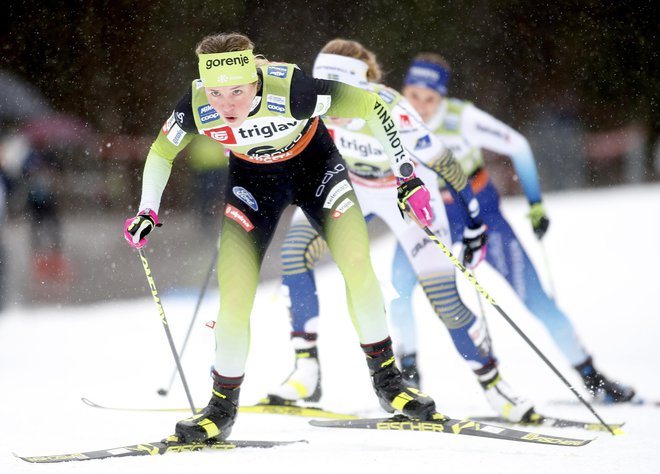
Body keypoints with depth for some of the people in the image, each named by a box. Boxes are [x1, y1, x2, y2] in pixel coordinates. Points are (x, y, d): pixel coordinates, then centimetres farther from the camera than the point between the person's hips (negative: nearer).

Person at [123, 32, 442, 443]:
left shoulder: (292, 91, -38)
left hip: (314, 162, -1)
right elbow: (161, 151, -5)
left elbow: (370, 105, -24)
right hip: (253, 178, 2)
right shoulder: (196, 109, -29)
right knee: (234, 297, -9)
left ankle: (386, 379, 2)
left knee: (357, 263, -18)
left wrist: (407, 176, -22)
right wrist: (147, 212, -12)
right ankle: (223, 408, 10)